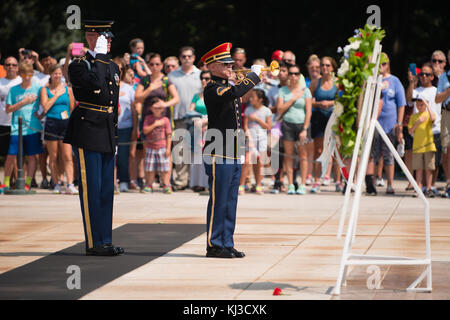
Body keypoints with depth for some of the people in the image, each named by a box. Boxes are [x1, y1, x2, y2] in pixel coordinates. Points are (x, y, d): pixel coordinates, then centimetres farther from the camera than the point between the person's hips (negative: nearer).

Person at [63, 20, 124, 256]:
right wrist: (98, 56, -18)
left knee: (106, 190, 9)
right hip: (87, 135, -7)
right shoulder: (79, 65, -6)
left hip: (107, 137, 8)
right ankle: (94, 243, -2)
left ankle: (105, 241, 14)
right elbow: (95, 85, -26)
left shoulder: (112, 67, 17)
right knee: (91, 190, -5)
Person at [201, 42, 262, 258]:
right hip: (218, 156, -9)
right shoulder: (212, 89, -12)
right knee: (218, 201, -5)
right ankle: (214, 246, -1)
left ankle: (227, 244, 15)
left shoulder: (228, 87, 17)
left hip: (234, 157, 9)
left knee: (230, 202, 10)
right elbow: (236, 92, -29)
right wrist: (254, 74, -18)